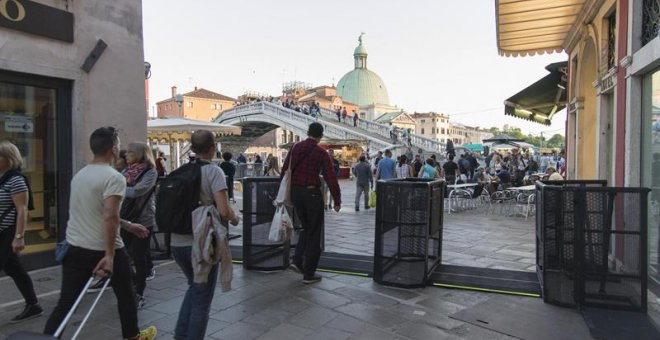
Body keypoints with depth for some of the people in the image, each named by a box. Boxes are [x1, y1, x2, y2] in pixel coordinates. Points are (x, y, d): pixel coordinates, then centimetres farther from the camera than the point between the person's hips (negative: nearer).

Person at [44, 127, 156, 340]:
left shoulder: (79, 175, 10)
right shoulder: (114, 177, -17)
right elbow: (109, 216, -27)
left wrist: (127, 226, 23)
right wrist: (109, 255, -25)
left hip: (74, 248, 6)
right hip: (103, 251, -6)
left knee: (65, 303, 10)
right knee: (125, 294, 16)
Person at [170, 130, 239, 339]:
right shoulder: (213, 171, -12)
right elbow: (224, 211, -20)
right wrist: (235, 218, 0)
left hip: (177, 242, 6)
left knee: (195, 287, 28)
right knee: (202, 298, 12)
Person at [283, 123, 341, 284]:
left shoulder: (296, 148, 5)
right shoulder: (321, 153, -9)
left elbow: (284, 171, 7)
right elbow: (331, 178, -13)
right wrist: (337, 201, -6)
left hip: (295, 192, 5)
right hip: (312, 193, -5)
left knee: (306, 228, 23)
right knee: (314, 233, 6)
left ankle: (298, 261, 13)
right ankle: (309, 274, 11)